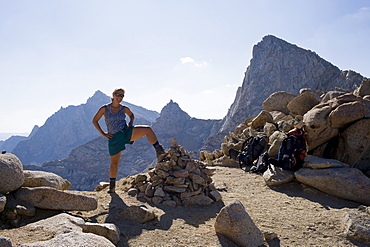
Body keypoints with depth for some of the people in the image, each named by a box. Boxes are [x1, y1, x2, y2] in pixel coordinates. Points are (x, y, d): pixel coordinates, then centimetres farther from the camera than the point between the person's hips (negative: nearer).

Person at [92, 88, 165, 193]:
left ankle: (159, 151, -14)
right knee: (114, 163, 7)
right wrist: (103, 134, -2)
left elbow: (131, 115, 26)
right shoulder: (104, 109, -4)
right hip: (115, 137, -2)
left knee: (147, 129, -20)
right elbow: (94, 121, 4)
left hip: (127, 132, 2)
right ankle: (112, 186, 24)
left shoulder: (124, 109, 4)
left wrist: (131, 122, 5)